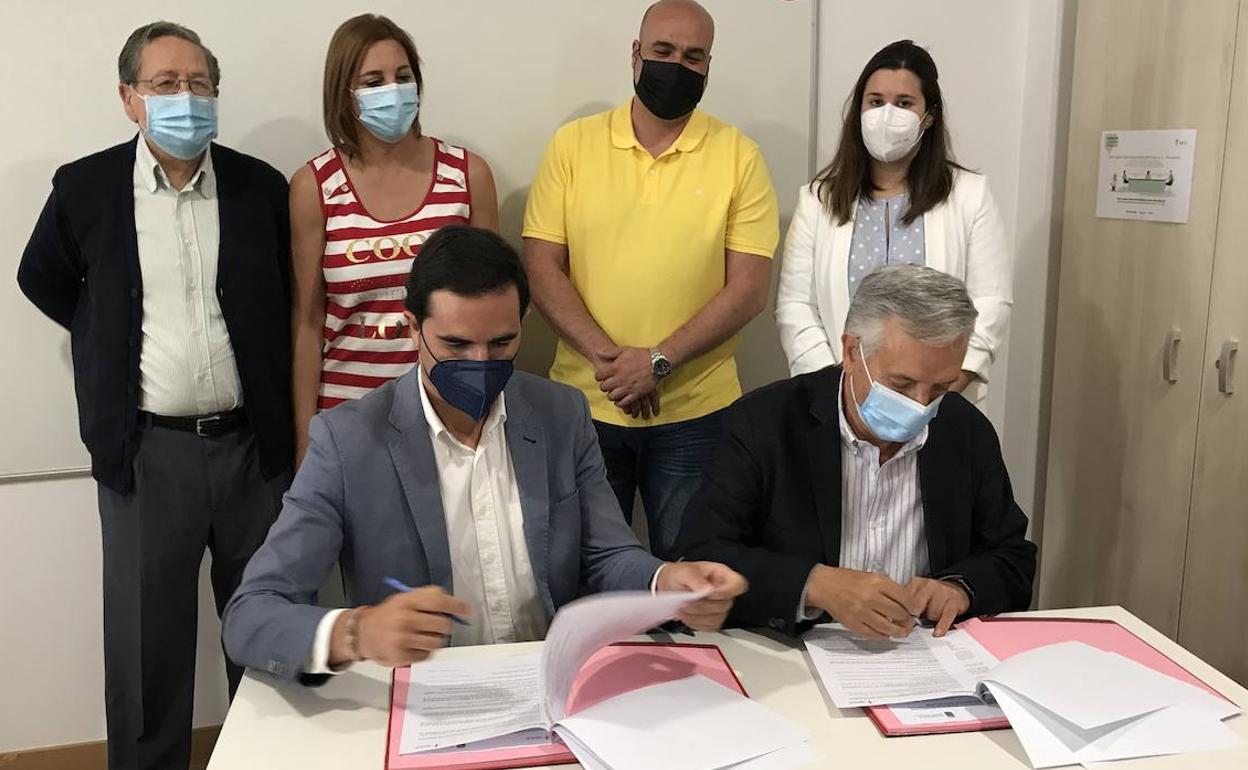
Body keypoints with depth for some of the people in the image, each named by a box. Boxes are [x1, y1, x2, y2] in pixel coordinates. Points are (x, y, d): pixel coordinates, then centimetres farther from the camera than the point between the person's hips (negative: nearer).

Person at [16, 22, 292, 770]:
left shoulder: (261, 186, 0)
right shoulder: (86, 186, -3)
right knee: (147, 636, 9)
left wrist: (288, 417, 7)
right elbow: (42, 280, 14)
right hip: (147, 450, -1)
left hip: (252, 443, 1)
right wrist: (113, 342, 6)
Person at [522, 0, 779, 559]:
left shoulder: (738, 156, -2)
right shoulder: (572, 144, 1)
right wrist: (605, 357, -16)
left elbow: (748, 288, -6)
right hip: (584, 404, 1)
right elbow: (541, 267, -3)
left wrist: (659, 360, -17)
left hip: (695, 414, -1)